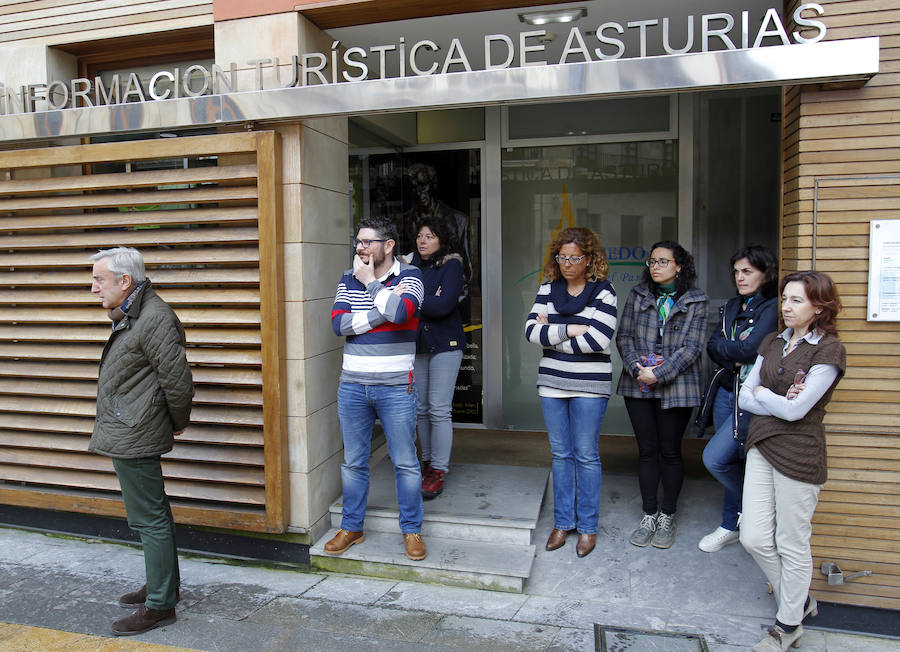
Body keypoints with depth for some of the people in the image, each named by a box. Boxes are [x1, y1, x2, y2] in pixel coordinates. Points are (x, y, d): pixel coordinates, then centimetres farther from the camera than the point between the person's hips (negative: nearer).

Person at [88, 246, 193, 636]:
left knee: (149, 519, -1)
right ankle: (162, 585, 34)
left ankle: (159, 606, 12)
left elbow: (178, 382, -21)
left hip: (134, 436, -11)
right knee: (153, 514, 20)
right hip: (126, 433, 11)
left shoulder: (154, 319, -20)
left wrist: (179, 424, -6)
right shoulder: (131, 315, 12)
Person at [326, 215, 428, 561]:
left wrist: (371, 281, -12)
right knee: (353, 462, 14)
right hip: (352, 386, 4)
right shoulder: (348, 279, 7)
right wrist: (383, 311, -16)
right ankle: (351, 528, 30)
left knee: (405, 463, 6)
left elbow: (400, 313, -24)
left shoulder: (409, 276, -4)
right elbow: (338, 323, -7)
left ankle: (412, 530, 22)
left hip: (396, 387, -3)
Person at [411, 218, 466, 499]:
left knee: (439, 410, -5)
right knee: (421, 409, 10)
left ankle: (438, 470, 4)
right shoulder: (413, 264, 10)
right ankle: (428, 461, 24)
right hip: (415, 344, 5)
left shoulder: (452, 265, -6)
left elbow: (444, 305, -18)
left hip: (444, 344, -5)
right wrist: (429, 301, -11)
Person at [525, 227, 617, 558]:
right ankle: (562, 522, 24)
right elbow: (532, 330, -6)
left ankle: (587, 527, 19)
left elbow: (597, 339, -18)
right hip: (552, 382, 4)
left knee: (586, 455, 5)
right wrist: (570, 330, -15)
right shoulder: (548, 288, 5)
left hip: (589, 385, -4)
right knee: (560, 454, 12)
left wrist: (551, 336, -10)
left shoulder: (603, 292, -6)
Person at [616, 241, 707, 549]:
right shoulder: (638, 294, 8)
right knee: (646, 450, 8)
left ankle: (667, 517, 23)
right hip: (638, 385, 2)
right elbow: (624, 336, 5)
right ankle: (649, 515, 22)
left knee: (670, 451, 6)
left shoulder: (695, 300, 0)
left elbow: (692, 347, -7)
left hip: (676, 387, -2)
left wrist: (660, 373, -16)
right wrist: (636, 369, -11)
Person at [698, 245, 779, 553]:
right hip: (725, 391, 7)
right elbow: (712, 346, 3)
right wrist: (736, 358, -13)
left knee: (715, 458, -10)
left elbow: (749, 349, -21)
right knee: (732, 461, 14)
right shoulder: (731, 306, 13)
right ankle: (731, 526, 28)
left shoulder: (773, 308, -11)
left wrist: (725, 347, -4)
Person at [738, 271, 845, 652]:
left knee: (792, 544, 7)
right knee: (754, 538, 9)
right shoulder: (772, 343, 10)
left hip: (799, 455, -6)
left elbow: (796, 410, -17)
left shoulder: (828, 349, -10)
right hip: (761, 447, 6)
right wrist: (779, 402, -10)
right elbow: (744, 397, 6)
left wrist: (761, 393, -1)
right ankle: (800, 599, 34)